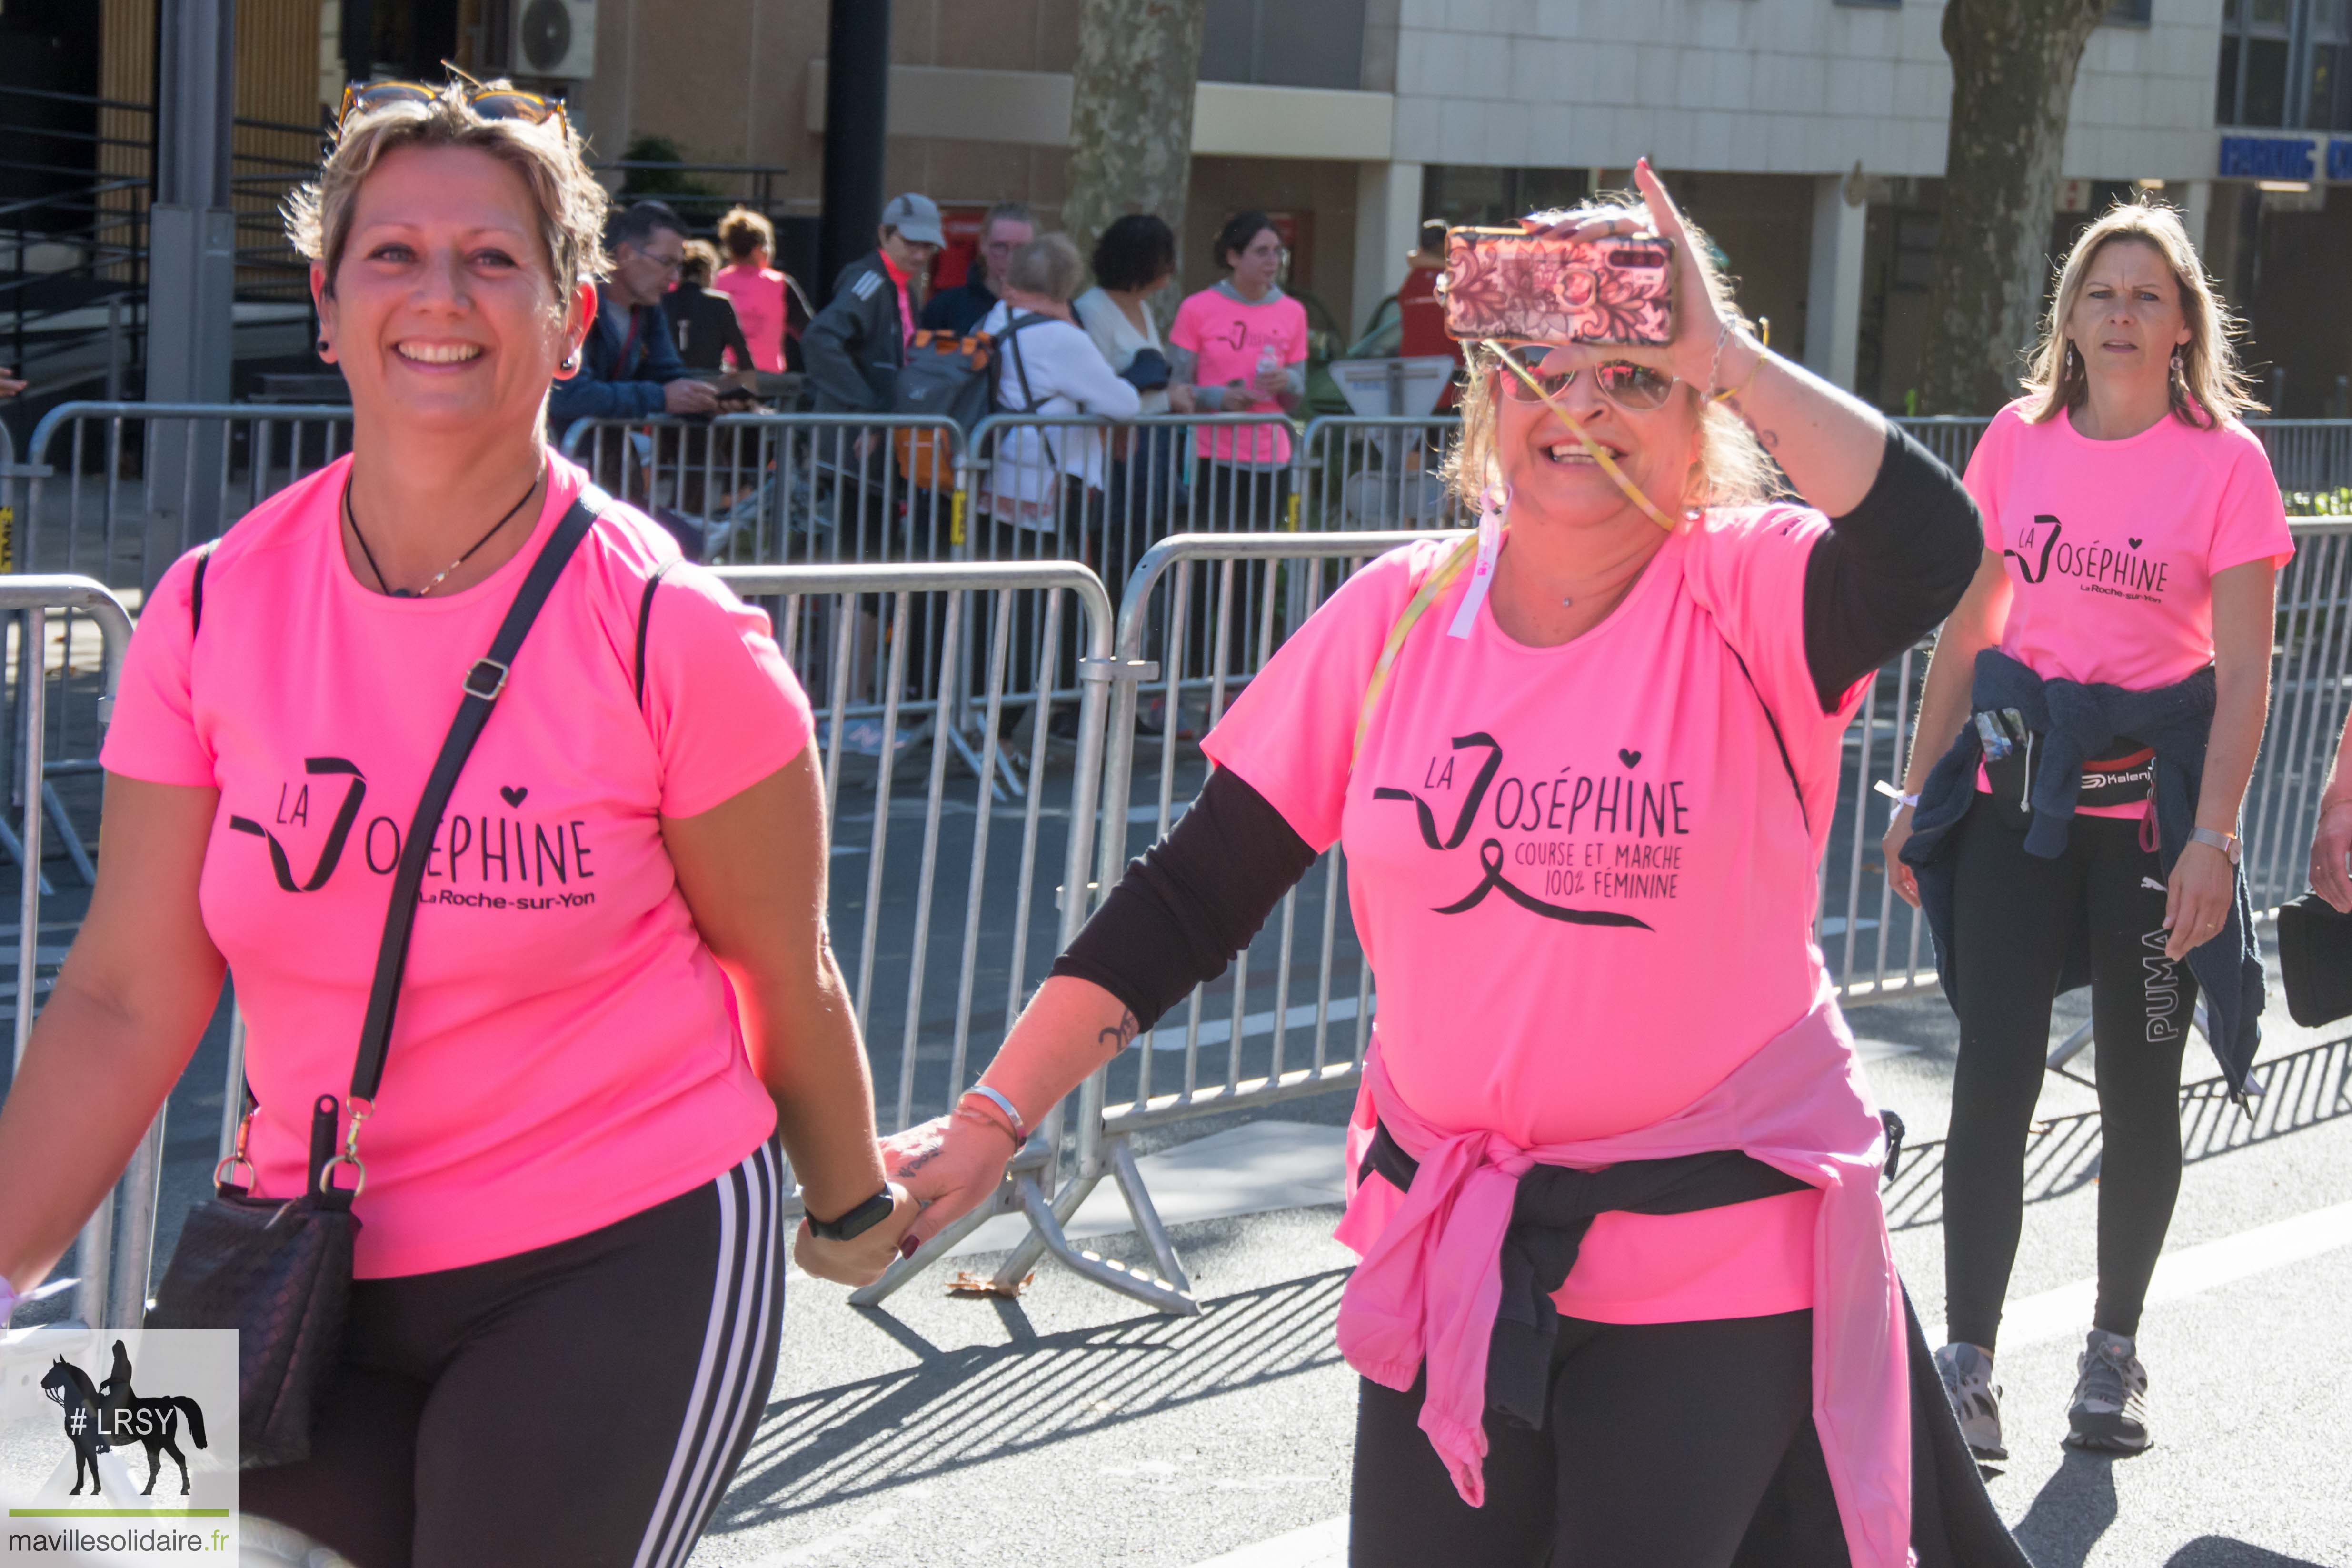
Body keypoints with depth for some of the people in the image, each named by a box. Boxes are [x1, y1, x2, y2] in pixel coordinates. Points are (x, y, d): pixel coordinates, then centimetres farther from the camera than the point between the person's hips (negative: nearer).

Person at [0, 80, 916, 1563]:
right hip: (319, 1275, 4)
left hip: (626, 1269, -3)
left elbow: (787, 980, -1)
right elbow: (127, 1002, -2)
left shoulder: (674, 637, -13)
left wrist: (855, 1209, 11)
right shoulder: (216, 612, -4)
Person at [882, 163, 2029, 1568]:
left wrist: (1735, 358, -25)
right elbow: (1189, 899, -1)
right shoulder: (1397, 617, -2)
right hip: (1449, 1257, 3)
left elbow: (1932, 547, -33)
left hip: (1718, 1259, -3)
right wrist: (993, 1120, -5)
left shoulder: (1748, 600, -10)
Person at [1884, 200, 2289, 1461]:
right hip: (2018, 784, 2)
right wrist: (1919, 791, 9)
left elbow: (2244, 670, -8)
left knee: (2140, 1085, 9)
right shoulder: (2020, 439, 4)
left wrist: (2213, 838, -16)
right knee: (1993, 1075, -4)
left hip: (2152, 795, -2)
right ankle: (1967, 1361, 3)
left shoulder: (2225, 459, -5)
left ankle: (2114, 1347, 26)